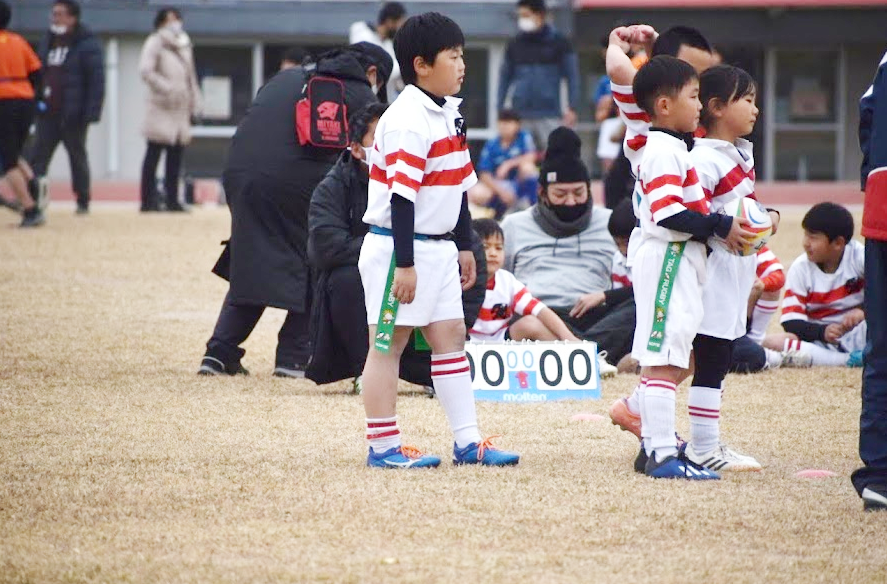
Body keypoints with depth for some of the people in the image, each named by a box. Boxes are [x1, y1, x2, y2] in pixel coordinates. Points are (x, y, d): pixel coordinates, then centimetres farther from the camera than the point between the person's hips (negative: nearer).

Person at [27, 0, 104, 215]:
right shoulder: (48, 42, 14)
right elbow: (37, 74, 19)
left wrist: (91, 112, -18)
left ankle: (83, 201, 16)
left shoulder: (87, 44, -6)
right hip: (48, 113, 5)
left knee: (77, 156, 6)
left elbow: (97, 80, -11)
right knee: (38, 156, -4)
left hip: (73, 115, -5)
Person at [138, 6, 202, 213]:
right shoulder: (155, 43, -4)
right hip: (161, 109, -7)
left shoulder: (184, 45, 18)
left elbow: (190, 77, 24)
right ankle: (148, 201, -4)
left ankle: (172, 200, 12)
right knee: (153, 155, -4)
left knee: (175, 157, 7)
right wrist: (167, 88, -22)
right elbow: (145, 70, -17)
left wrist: (194, 103, 17)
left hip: (180, 111, 7)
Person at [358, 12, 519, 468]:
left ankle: (468, 442, 13)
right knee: (388, 341, -1)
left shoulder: (449, 114, 11)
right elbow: (401, 195, -23)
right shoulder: (407, 121, -19)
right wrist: (405, 263, -25)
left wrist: (465, 246, 21)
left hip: (438, 247, 10)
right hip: (397, 247, -10)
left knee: (450, 336, 10)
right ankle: (383, 446, 3)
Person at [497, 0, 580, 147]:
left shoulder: (558, 43, 3)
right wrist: (500, 109, 9)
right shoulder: (515, 45, 10)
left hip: (550, 117, -3)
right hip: (521, 116, 3)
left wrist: (572, 108, -5)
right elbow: (505, 77, 15)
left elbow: (572, 76, 3)